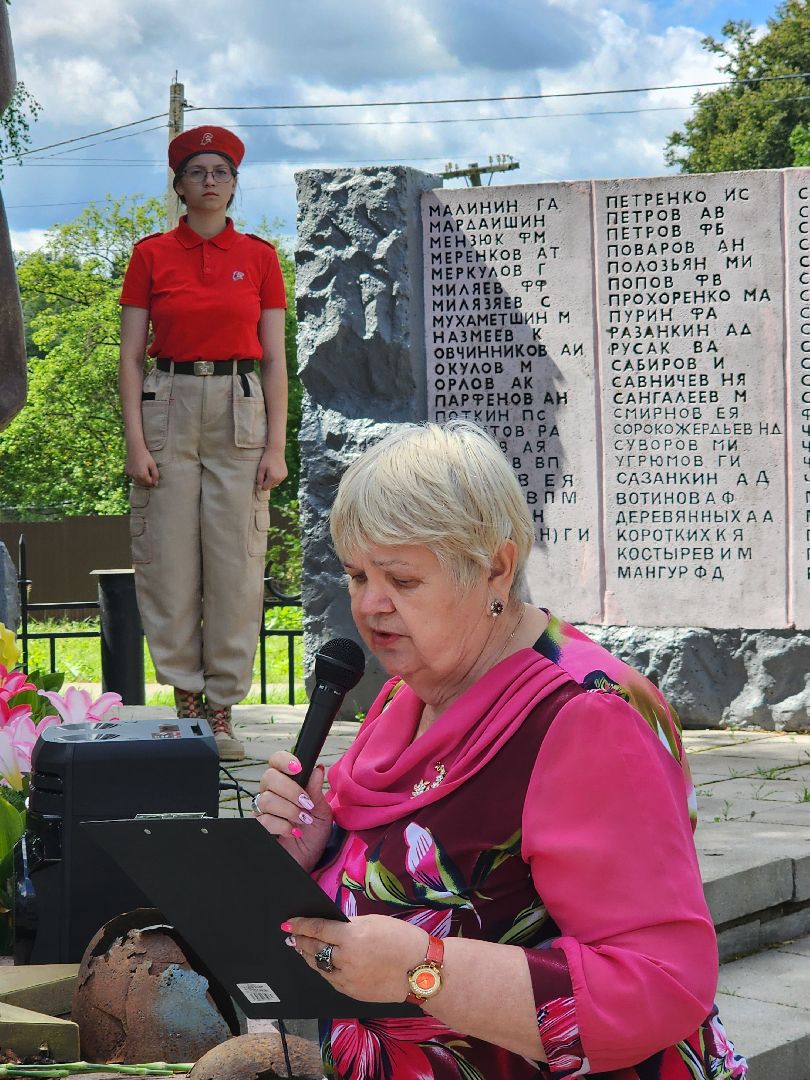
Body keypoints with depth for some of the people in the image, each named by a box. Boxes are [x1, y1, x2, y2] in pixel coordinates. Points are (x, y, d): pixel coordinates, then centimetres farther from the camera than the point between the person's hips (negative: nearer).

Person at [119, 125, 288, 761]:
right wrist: (136, 442, -7)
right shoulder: (151, 256, 5)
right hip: (169, 408, 0)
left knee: (236, 564, -2)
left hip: (241, 411, 0)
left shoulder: (259, 257, 6)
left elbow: (275, 358, 5)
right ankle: (186, 700, 10)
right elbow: (132, 355, 3)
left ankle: (223, 712, 4)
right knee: (169, 561, -1)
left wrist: (276, 446, -3)